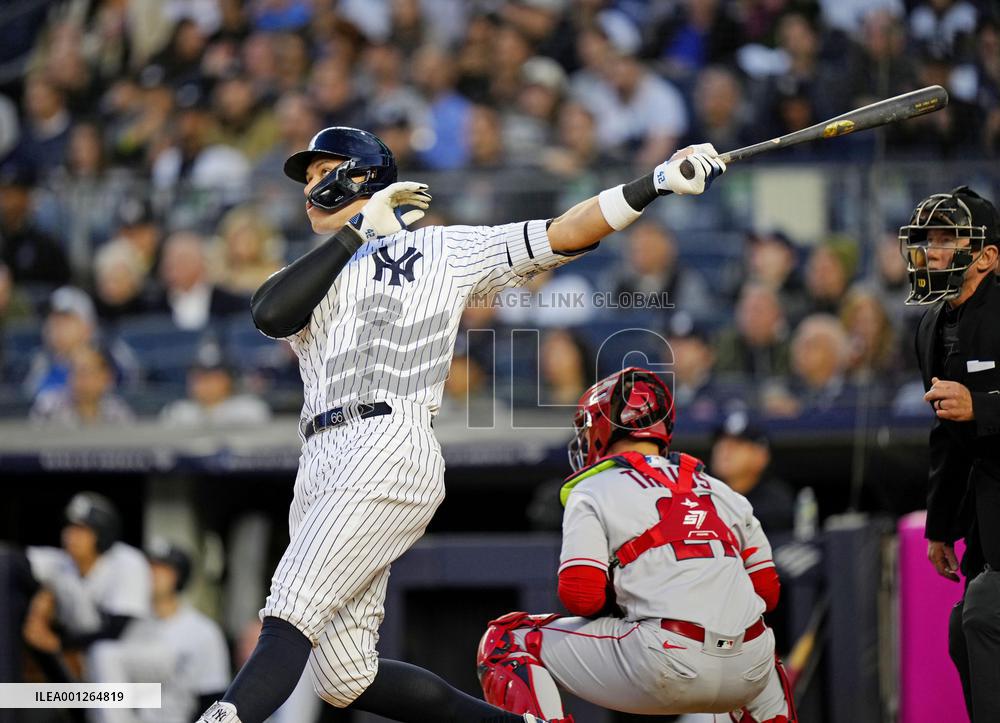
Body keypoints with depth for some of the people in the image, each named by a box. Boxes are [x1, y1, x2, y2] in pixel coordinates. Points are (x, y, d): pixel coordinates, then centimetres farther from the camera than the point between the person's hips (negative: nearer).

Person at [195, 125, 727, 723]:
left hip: (390, 454, -6)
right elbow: (270, 315, 2)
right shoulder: (316, 274, 25)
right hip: (321, 467, 6)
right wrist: (359, 230, 3)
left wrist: (661, 181, -4)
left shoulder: (447, 250, 15)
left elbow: (560, 237, 7)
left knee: (290, 617, -22)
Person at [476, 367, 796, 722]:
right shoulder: (720, 491, 21)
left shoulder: (594, 491, 6)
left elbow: (580, 596, -5)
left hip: (663, 663, -5)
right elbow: (767, 591, 20)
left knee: (505, 640, 8)